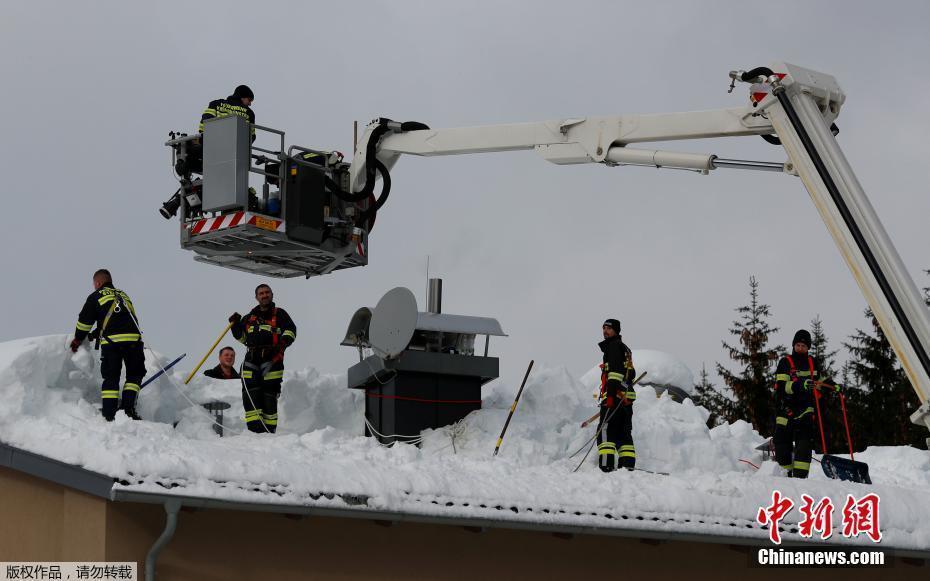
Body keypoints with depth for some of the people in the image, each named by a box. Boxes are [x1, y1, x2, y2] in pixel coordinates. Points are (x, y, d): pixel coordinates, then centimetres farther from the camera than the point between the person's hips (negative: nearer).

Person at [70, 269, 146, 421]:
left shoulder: (96, 296, 12)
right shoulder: (123, 295, 27)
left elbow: (84, 321, 14)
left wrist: (78, 340, 31)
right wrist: (97, 333, 42)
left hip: (111, 341, -3)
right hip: (133, 339, 3)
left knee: (111, 379, 4)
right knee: (135, 374, 16)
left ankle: (110, 415, -2)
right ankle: (128, 408, 1)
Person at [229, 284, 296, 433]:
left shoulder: (279, 314, 13)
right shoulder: (250, 317, 25)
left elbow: (291, 330, 1)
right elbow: (242, 337, 30)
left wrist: (284, 341, -19)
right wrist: (236, 325, 13)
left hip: (271, 359, -4)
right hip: (251, 358, 4)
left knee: (269, 395, -7)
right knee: (250, 393, -10)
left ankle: (269, 430, -2)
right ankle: (255, 428, -10)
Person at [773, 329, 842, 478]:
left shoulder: (813, 362, 11)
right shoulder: (785, 362, -2)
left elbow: (820, 379, 28)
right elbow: (782, 386, -15)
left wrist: (834, 386, 9)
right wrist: (801, 385, -31)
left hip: (805, 407, 2)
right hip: (786, 408, -2)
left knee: (805, 441, -14)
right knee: (783, 443, 0)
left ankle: (800, 476, -18)